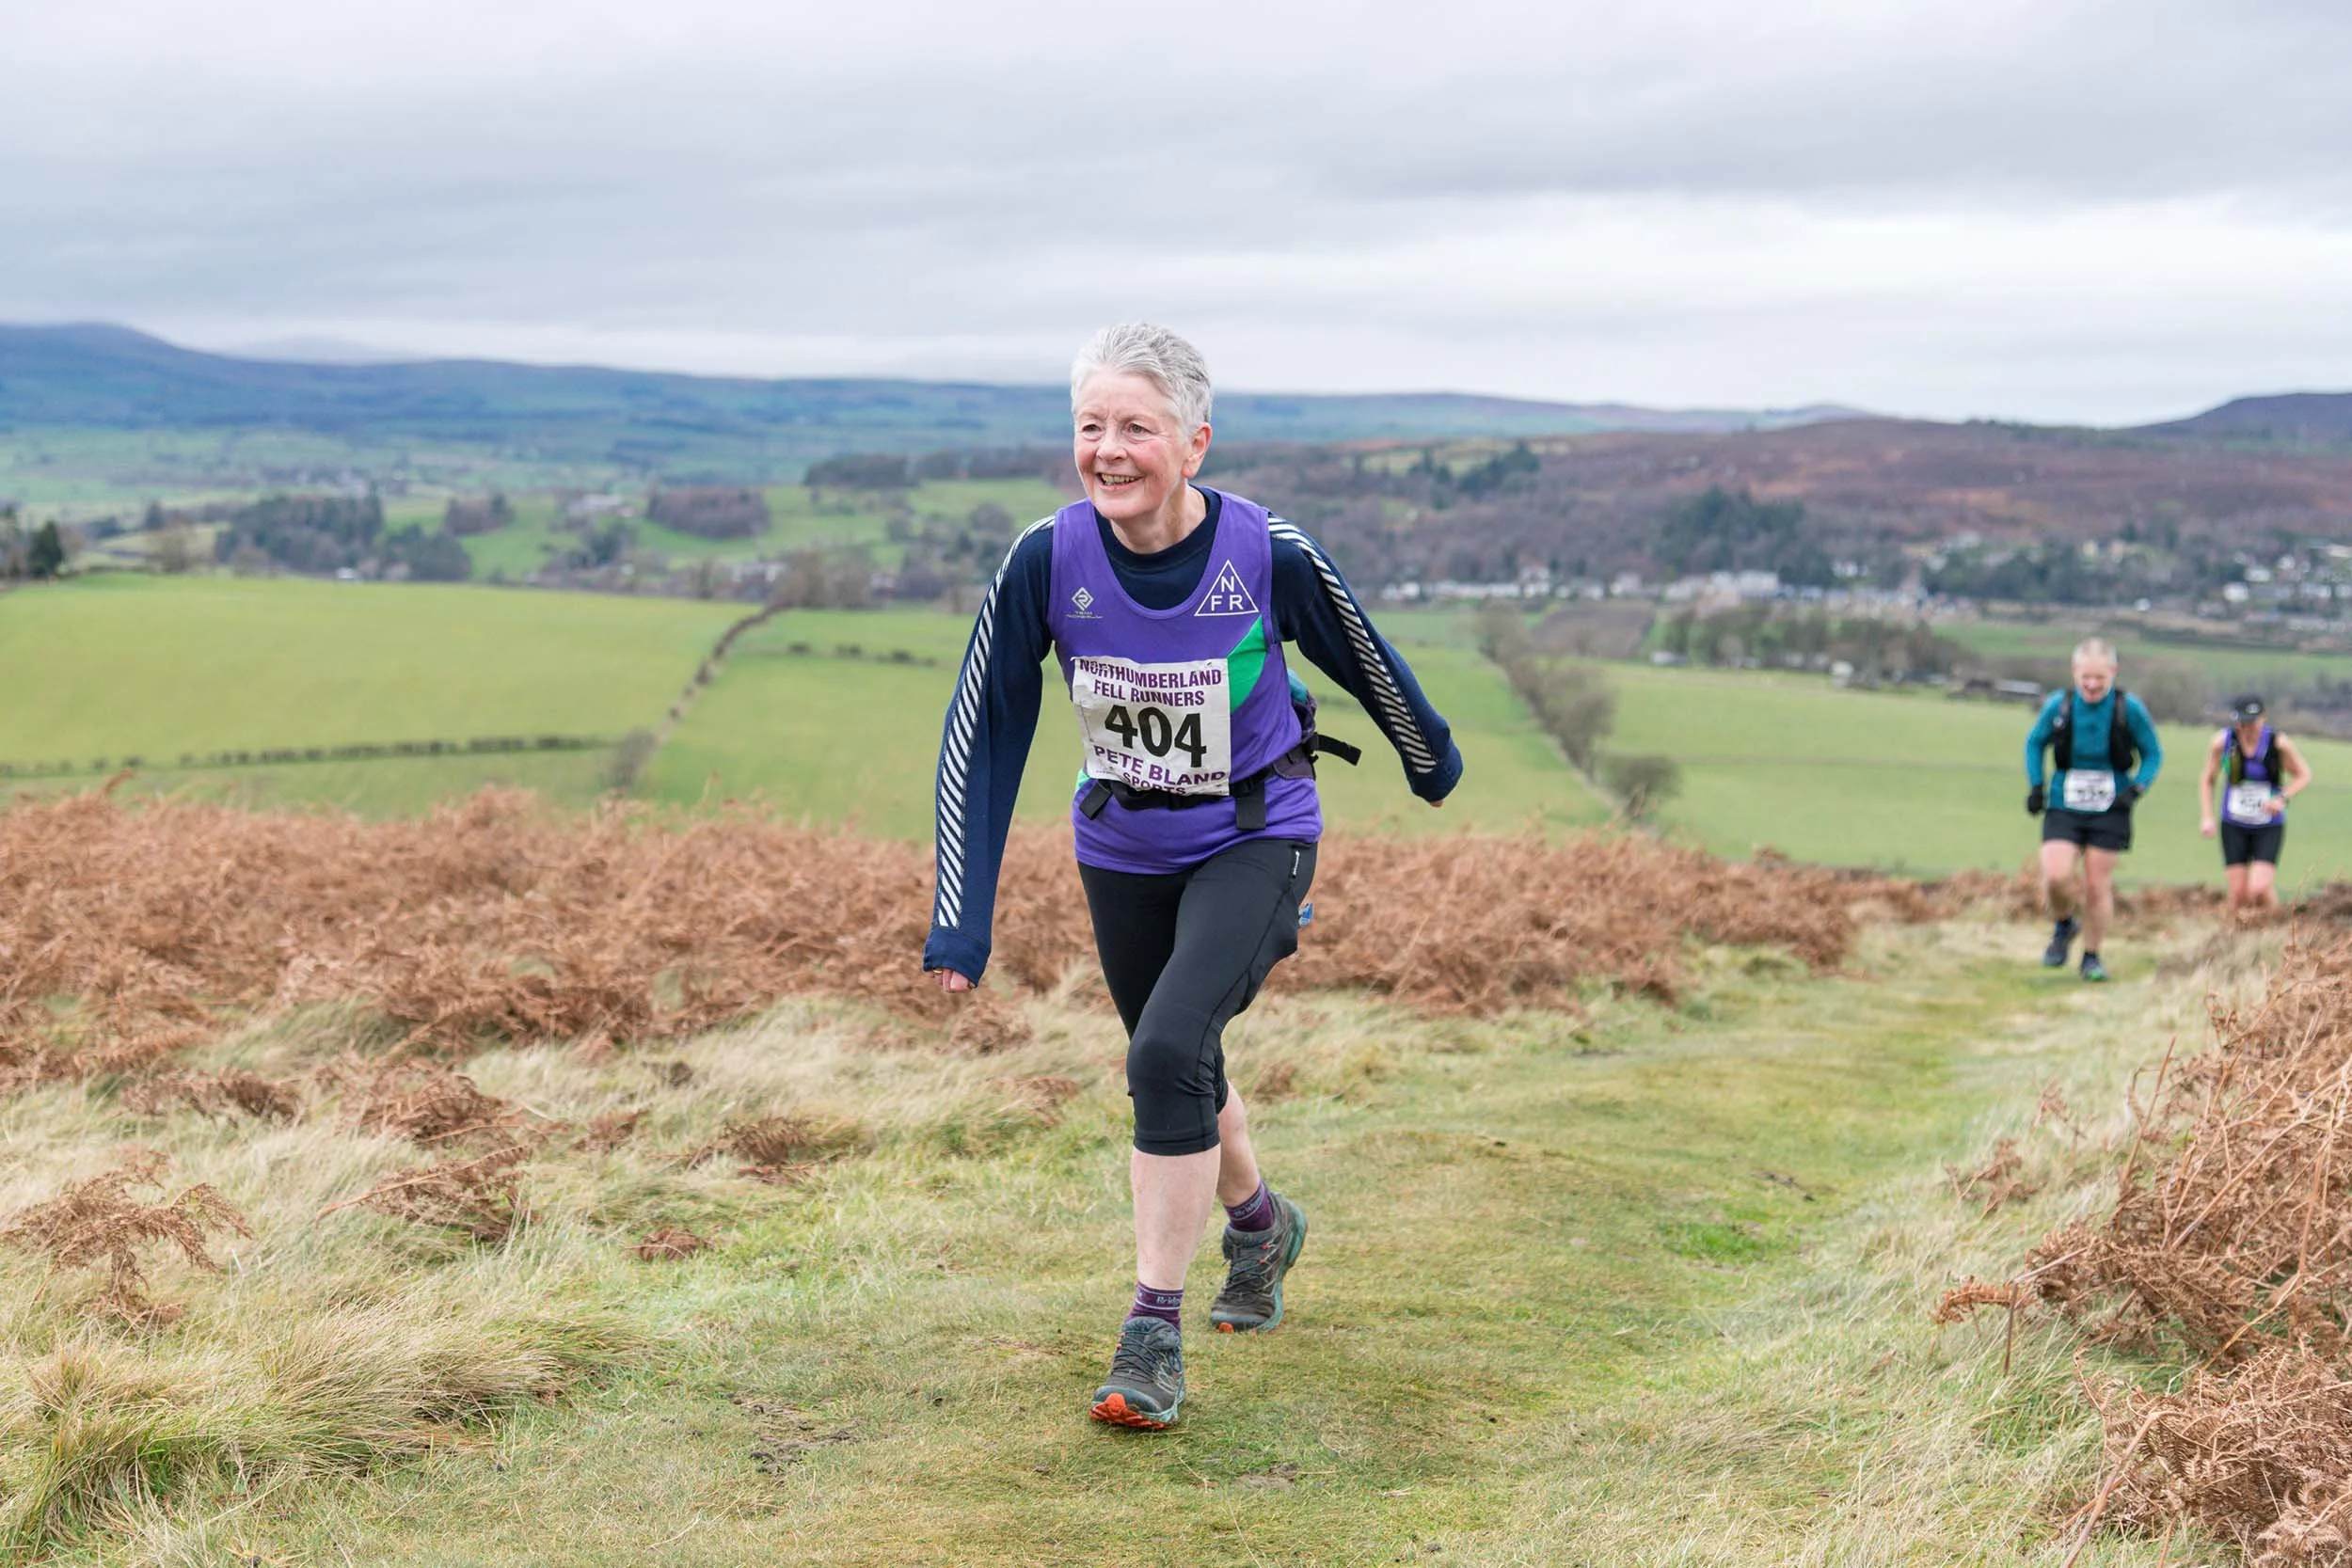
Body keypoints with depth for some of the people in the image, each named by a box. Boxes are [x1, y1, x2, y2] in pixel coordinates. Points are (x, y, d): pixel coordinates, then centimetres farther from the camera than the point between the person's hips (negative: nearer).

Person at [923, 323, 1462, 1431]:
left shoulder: (1270, 555, -23)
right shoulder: (1045, 561, -19)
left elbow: (1364, 661, -3)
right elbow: (982, 733, -12)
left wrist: (1433, 761, 15)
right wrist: (962, 921, -15)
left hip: (1253, 838, -3)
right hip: (1122, 848, 3)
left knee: (1169, 1050, -22)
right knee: (1173, 1068, 18)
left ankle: (1153, 1332, -9)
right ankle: (1260, 1223, 50)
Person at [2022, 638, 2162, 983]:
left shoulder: (2130, 709, -7)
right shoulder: (2058, 705, -4)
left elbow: (2153, 755, 4)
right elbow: (2035, 743, 13)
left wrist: (2135, 790, -11)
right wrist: (2036, 786, 3)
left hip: (2109, 811, -1)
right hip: (2064, 808, 1)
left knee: (2098, 886, 2)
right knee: (2055, 877, -16)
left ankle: (2091, 956, 21)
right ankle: (2064, 924, 16)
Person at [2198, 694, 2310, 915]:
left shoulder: (2279, 743, -13)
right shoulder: (2222, 742, -8)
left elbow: (2304, 775, 1)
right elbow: (2207, 781, 6)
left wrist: (2283, 798, -17)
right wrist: (2207, 817, -5)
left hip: (2269, 827, -2)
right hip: (2233, 826, 2)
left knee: (2259, 889, -16)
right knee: (2239, 893, -3)